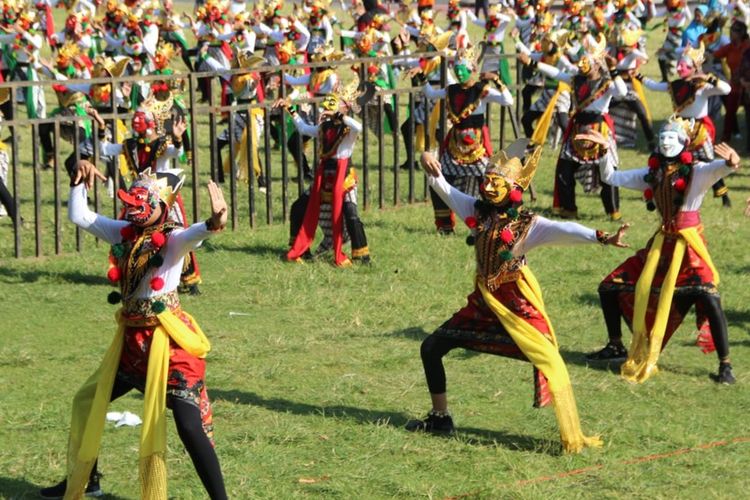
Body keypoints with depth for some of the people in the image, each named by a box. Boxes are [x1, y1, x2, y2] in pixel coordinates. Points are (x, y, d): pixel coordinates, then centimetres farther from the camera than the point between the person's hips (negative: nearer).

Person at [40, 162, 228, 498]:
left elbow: (192, 235, -38)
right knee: (87, 402, 22)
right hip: (132, 338, 8)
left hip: (168, 341, -8)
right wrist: (79, 182, -1)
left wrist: (212, 224, -61)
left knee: (189, 425, -15)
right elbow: (79, 216, 14)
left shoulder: (172, 239, -15)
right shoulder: (124, 233, 5)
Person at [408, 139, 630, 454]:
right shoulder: (478, 212, 1)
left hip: (517, 307, -6)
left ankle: (573, 439, -13)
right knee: (431, 348, 11)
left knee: (551, 365, -19)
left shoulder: (528, 225, -15)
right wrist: (432, 169, -10)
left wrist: (600, 238, -46)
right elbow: (446, 190, 10)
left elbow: (563, 230, -31)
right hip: (484, 303, 6)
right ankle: (440, 418, 28)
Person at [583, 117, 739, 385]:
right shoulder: (653, 173, 8)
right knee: (609, 288, 6)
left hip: (689, 246, -6)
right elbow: (611, 177, 15)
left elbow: (721, 167, -30)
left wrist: (731, 162, -53)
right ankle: (615, 346, 25)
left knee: (709, 299, -25)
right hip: (660, 244, 6)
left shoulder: (698, 171, -8)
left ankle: (725, 366, -14)